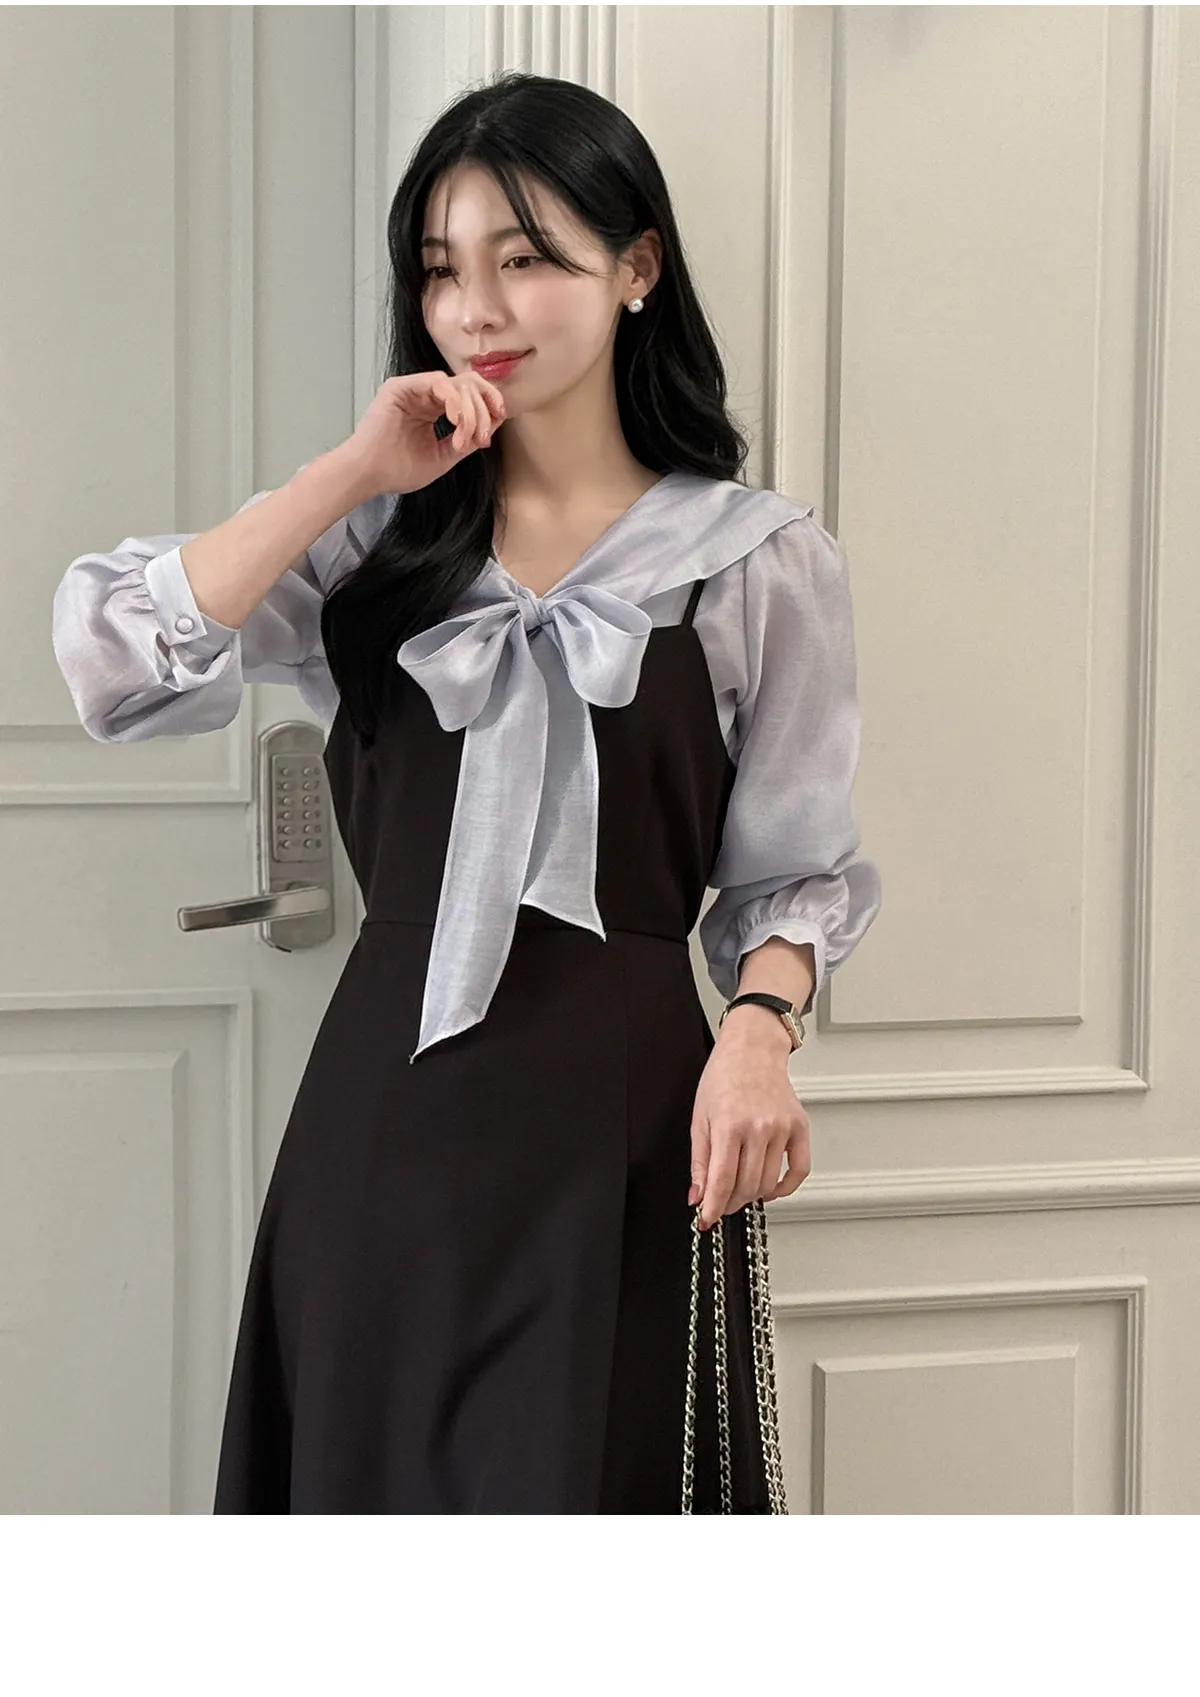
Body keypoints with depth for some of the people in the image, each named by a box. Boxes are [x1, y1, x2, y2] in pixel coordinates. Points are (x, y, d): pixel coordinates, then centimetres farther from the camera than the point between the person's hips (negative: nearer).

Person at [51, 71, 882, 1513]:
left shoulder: (762, 563, 2)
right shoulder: (382, 536, 8)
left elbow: (793, 872, 4)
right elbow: (112, 661, -7)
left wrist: (757, 1031, -16)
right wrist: (353, 473, -9)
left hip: (613, 1118, -2)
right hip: (384, 1105, 3)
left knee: (574, 1487, 0)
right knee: (366, 1480, 11)